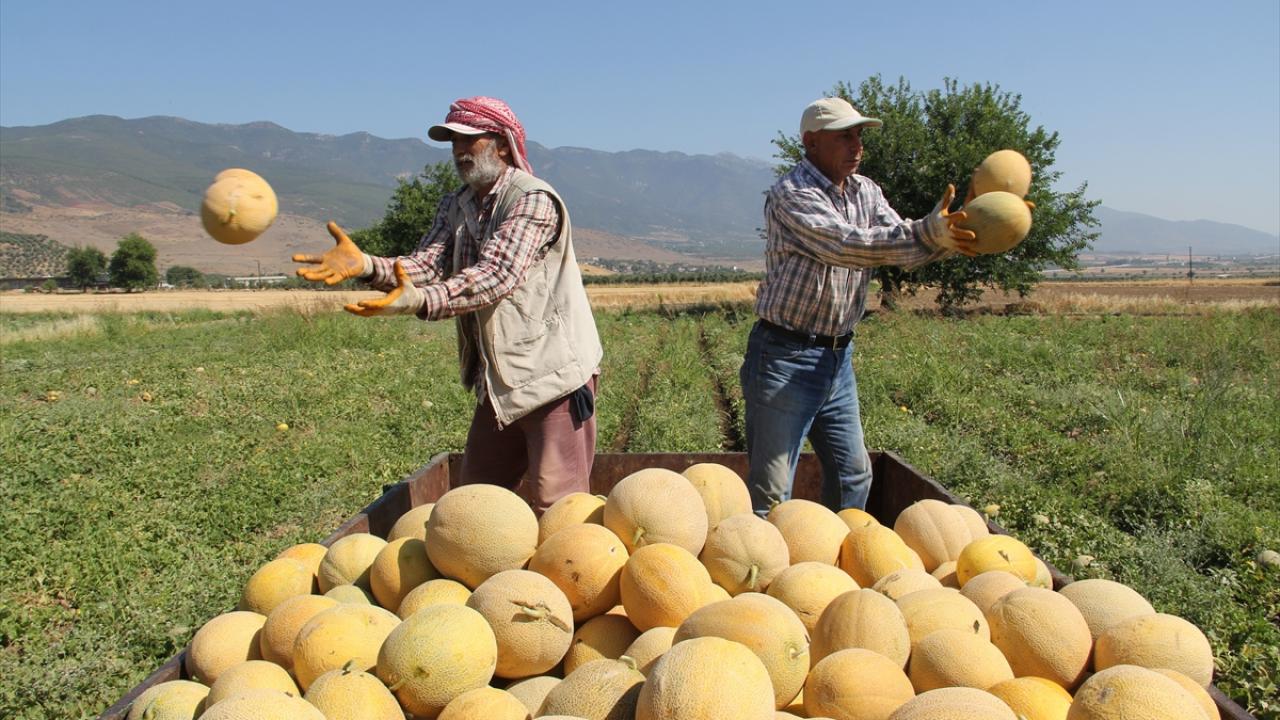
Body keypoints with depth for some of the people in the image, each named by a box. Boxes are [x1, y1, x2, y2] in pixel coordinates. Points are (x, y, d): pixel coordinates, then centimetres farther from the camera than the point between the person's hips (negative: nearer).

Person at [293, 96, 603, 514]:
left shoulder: (534, 200, -14)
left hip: (553, 372, -8)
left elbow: (497, 275, -28)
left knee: (556, 507, -5)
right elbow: (427, 264, -3)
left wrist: (420, 301, -42)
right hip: (497, 379, 8)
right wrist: (366, 265, -23)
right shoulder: (456, 207, 12)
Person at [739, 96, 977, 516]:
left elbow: (903, 242, -1)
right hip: (784, 358, -8)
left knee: (853, 476, 18)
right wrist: (929, 234, -37)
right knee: (770, 493, -2)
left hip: (838, 356, 8)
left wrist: (951, 233, -21)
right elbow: (847, 245, -29)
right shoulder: (790, 195, -15)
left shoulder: (866, 192, 10)